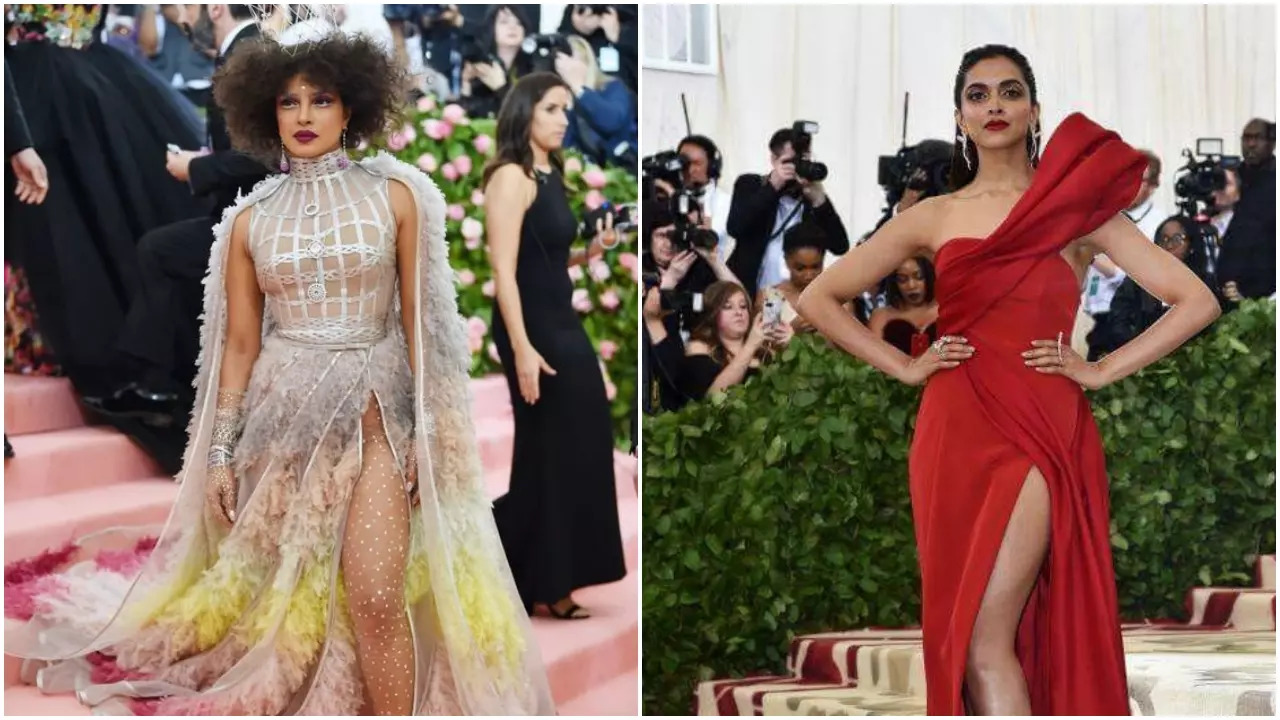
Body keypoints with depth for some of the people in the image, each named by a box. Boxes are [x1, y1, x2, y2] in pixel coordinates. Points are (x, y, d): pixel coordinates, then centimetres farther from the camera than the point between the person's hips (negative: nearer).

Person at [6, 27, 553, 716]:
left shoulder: (394, 195, 2)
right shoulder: (250, 219, 6)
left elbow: (417, 318, 2)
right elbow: (239, 342, 7)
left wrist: (429, 428, -4)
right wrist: (221, 450, 3)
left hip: (375, 410, -2)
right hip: (284, 412, 2)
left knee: (375, 597, -15)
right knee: (290, 596, 7)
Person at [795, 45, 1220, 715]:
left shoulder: (1079, 208, 6)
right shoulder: (932, 218, 11)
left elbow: (1196, 301, 3)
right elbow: (818, 298, 14)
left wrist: (1101, 369, -2)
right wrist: (904, 366, 5)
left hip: (1039, 430, -3)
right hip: (954, 432, 3)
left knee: (986, 640, -14)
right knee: (964, 637, 1)